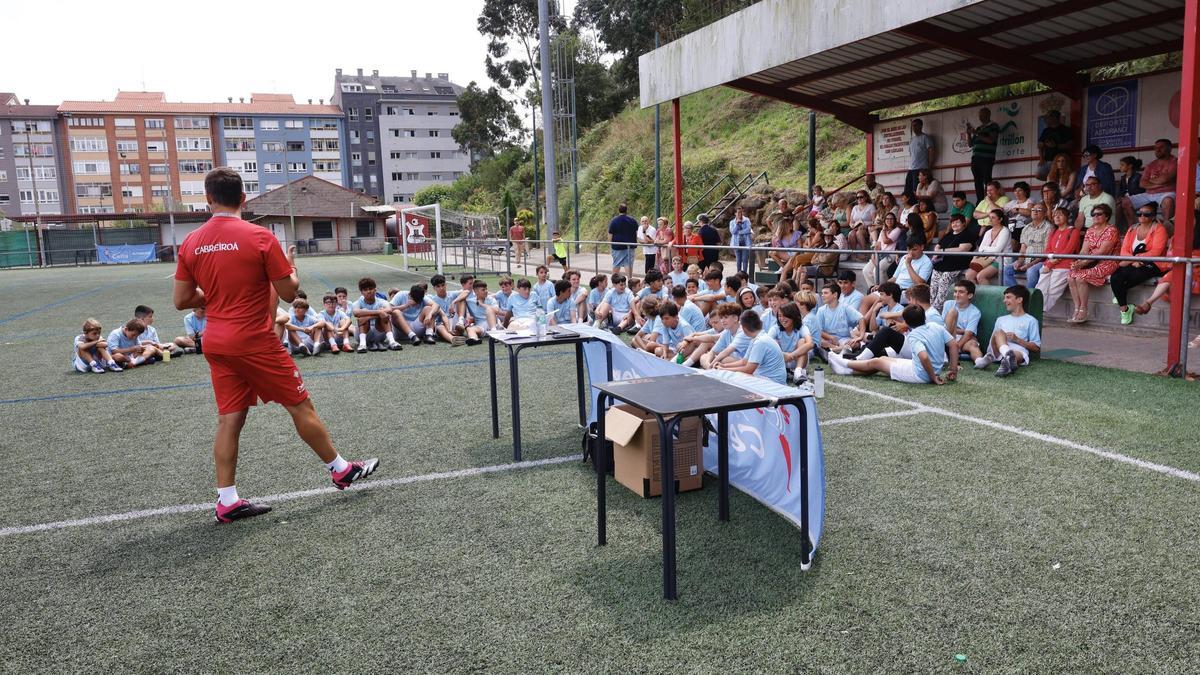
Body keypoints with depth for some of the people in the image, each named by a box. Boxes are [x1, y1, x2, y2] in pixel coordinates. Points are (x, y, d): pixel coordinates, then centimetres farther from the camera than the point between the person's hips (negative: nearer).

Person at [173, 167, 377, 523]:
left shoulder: (190, 243, 2)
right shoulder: (260, 237, -13)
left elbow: (181, 300, 6)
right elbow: (289, 293, -9)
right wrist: (290, 266, 10)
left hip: (216, 343, 5)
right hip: (255, 342, -5)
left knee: (229, 418, 9)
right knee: (301, 406, 7)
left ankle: (227, 500, 11)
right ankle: (341, 470, 20)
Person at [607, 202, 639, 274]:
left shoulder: (613, 221, -8)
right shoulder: (633, 221, 0)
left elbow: (610, 235, -7)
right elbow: (636, 234, 7)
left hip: (617, 246, -1)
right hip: (629, 246, 1)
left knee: (616, 265, 10)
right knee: (629, 264, 1)